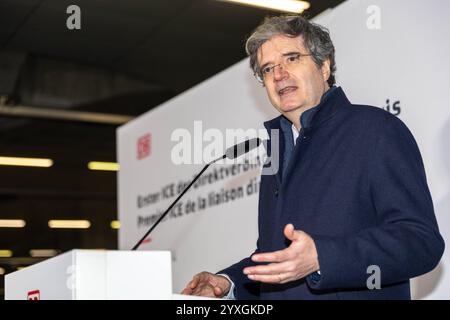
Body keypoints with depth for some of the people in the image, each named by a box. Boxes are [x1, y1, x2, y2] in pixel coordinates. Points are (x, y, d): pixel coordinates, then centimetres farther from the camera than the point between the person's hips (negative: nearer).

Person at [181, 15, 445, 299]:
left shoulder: (376, 129, -5)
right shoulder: (279, 149, 18)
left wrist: (320, 258, -26)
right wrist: (228, 283, 7)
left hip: (355, 293, -5)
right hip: (275, 290, 5)